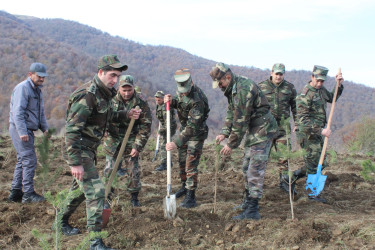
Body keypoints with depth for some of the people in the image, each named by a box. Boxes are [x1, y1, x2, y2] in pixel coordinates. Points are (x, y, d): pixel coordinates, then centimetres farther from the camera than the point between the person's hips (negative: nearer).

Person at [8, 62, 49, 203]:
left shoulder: (37, 90, 18)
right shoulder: (23, 88, -12)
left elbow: (40, 112, 25)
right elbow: (18, 111, -20)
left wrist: (45, 128, 12)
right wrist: (22, 132, -26)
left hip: (28, 130, 10)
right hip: (20, 130, -10)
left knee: (22, 161, 12)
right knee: (29, 160, -11)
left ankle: (15, 193, 18)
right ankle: (28, 194, -7)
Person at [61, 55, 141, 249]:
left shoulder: (103, 93, 6)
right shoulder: (87, 95, -23)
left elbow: (107, 115, 26)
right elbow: (71, 129, -27)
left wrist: (126, 115, 9)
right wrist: (75, 162, -30)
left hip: (88, 149, 10)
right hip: (79, 150, -10)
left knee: (80, 189, 22)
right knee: (95, 191, -12)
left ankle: (61, 223, 39)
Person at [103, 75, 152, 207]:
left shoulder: (141, 104, -9)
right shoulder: (111, 100, -6)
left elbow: (145, 127, -7)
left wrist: (138, 146, -11)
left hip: (131, 143, -1)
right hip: (112, 141, 1)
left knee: (134, 170, 2)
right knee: (109, 169, 6)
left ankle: (134, 197, 19)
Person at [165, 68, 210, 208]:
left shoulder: (197, 101, -33)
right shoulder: (182, 92, -8)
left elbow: (192, 127, -37)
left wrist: (176, 143, -43)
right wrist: (171, 101, -12)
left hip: (196, 134, -8)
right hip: (184, 129, 8)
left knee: (191, 165, -9)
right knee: (182, 161, 17)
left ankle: (190, 197, -3)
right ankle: (184, 187, 35)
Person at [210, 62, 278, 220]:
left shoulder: (243, 89, -25)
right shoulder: (232, 88, 8)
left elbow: (241, 121, -23)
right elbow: (231, 112, 15)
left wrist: (231, 144, -16)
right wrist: (224, 133, 3)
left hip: (263, 130, -11)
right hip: (253, 131, 11)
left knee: (255, 169, -11)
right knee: (248, 166, 15)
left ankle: (252, 211, -10)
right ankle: (248, 203, 26)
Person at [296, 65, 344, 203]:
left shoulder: (321, 90, 7)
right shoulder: (305, 94, -20)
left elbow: (332, 98, 26)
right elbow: (303, 119, -24)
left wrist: (339, 85, 9)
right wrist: (321, 130, -29)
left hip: (318, 133, 9)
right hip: (308, 133, -9)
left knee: (320, 162, 16)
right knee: (315, 162, -3)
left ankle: (293, 176, 28)